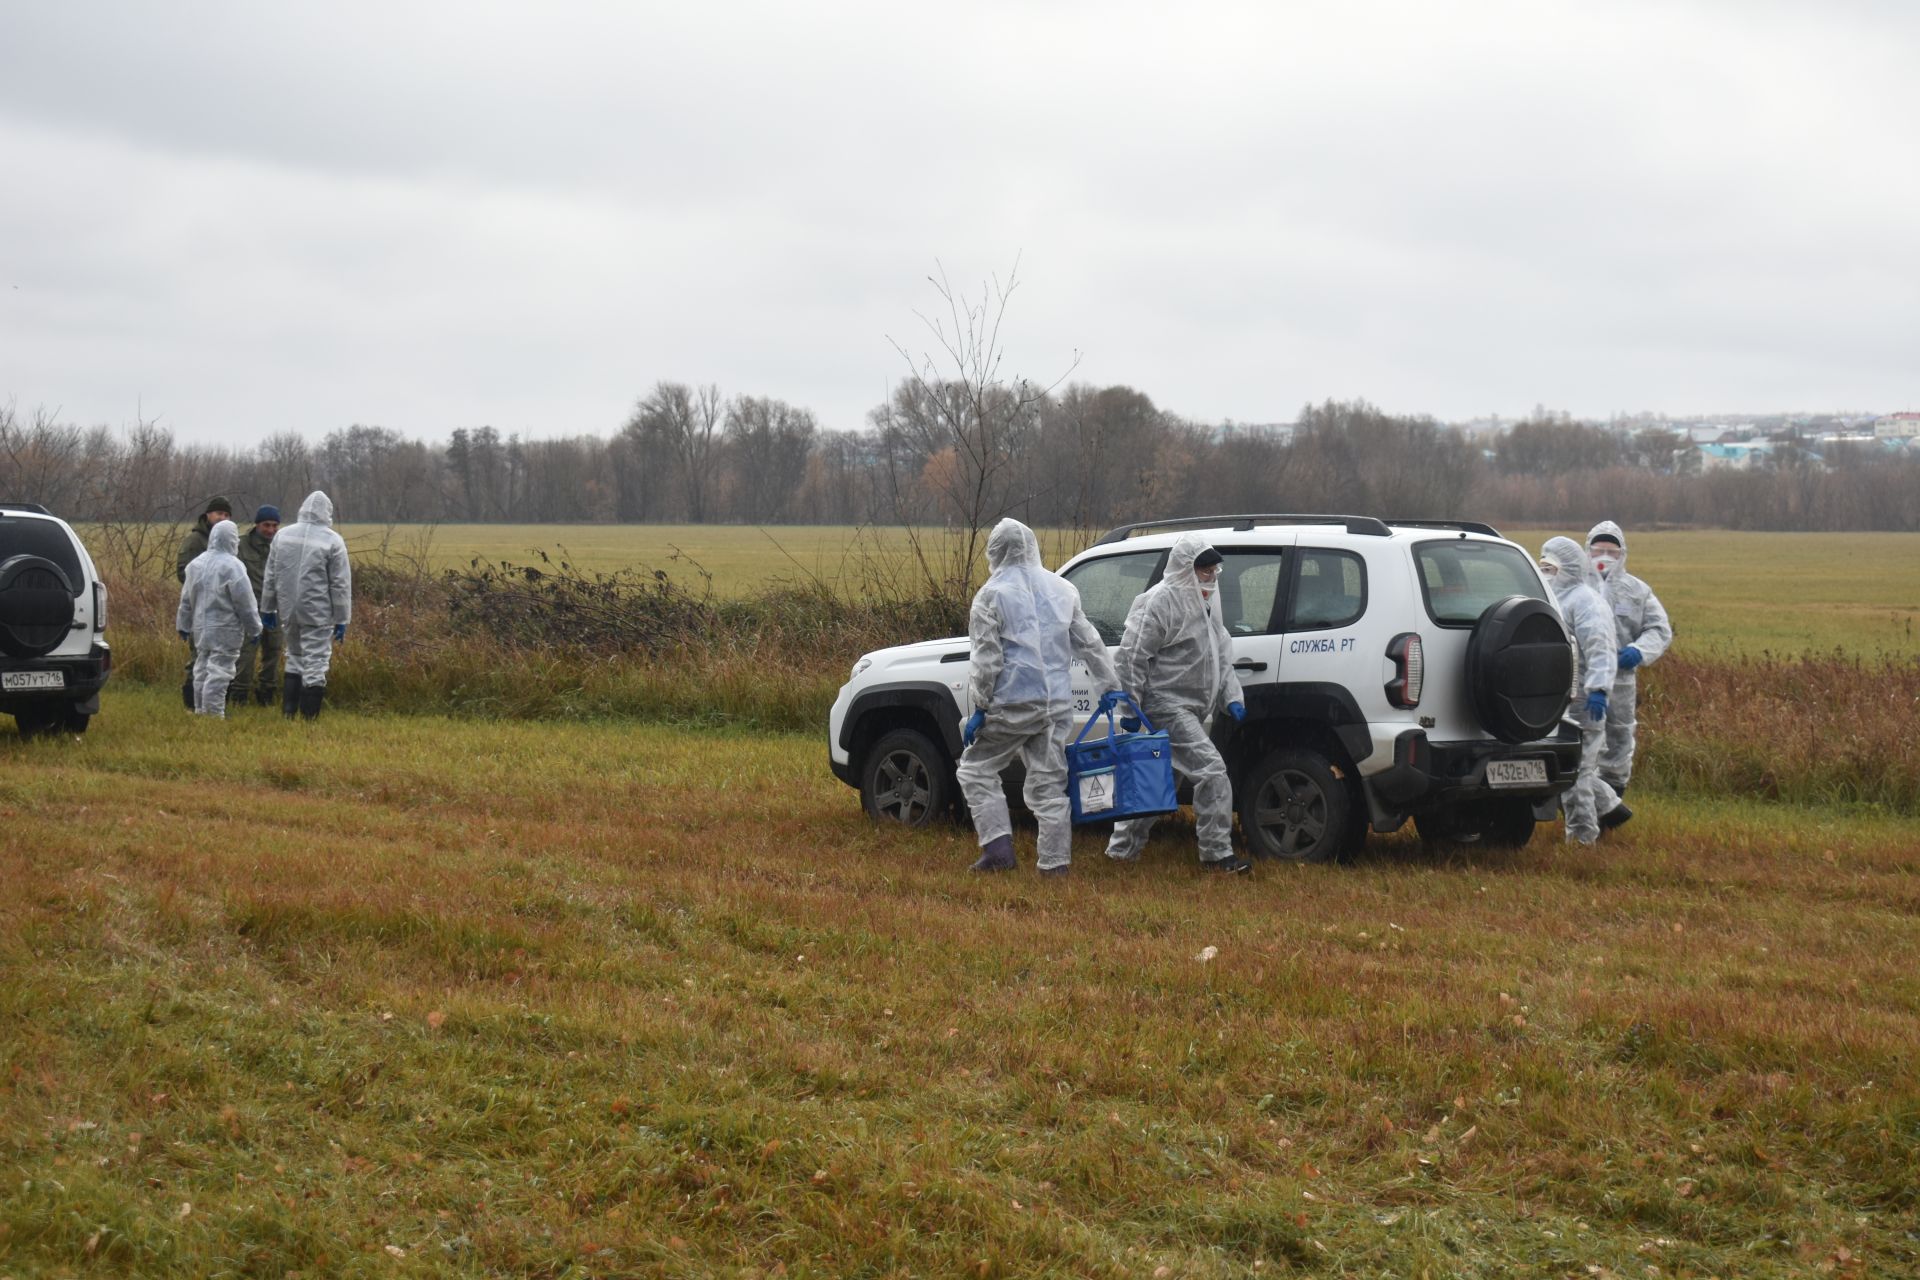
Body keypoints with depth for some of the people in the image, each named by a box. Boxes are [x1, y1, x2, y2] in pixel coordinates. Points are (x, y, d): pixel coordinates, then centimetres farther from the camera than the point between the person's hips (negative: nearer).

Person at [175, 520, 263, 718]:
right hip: (225, 630, -7)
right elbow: (245, 603, -13)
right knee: (218, 672, -6)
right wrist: (254, 628, -3)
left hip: (201, 628, 7)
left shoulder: (196, 564, 7)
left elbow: (186, 599, 14)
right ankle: (214, 713, -7)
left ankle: (201, 710, 22)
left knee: (202, 669, 15)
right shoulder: (232, 566, -15)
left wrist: (184, 626, 23)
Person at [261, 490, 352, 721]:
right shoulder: (333, 541, -8)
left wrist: (268, 608, 19)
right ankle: (309, 715, -3)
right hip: (318, 613, -4)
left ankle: (288, 710, 17)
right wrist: (342, 619, -1)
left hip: (289, 611, 5)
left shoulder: (283, 536, 5)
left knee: (295, 657, 19)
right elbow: (340, 584, -7)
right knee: (315, 662, -1)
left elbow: (270, 577, 10)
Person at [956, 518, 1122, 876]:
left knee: (976, 768, 8)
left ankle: (998, 847, -2)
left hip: (1013, 704, -5)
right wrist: (1108, 685, 23)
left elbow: (986, 659, -9)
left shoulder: (992, 595, -6)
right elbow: (1089, 643, 15)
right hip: (1058, 704, 5)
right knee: (1049, 781, 10)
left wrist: (980, 707, -4)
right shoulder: (1062, 589, 11)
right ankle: (1055, 860, 7)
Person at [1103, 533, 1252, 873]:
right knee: (1212, 771, -17)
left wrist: (1231, 698, 11)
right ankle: (1217, 854, -12)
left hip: (1191, 710, 10)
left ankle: (1122, 849, 27)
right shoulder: (1160, 602, -14)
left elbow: (1221, 655, 23)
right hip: (1167, 704, -10)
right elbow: (1131, 657, -15)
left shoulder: (1205, 603, 16)